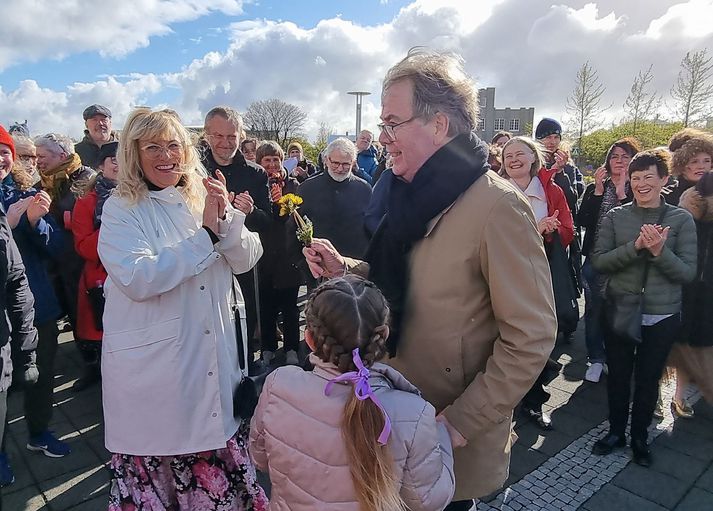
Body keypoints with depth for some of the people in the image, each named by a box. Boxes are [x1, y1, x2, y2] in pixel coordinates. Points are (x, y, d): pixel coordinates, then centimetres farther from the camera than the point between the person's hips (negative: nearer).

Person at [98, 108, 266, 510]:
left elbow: (246, 260, 0)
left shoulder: (203, 197, 6)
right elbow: (138, 279, -22)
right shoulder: (121, 209, -6)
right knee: (159, 466, 8)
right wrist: (206, 235, -20)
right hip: (153, 366, -3)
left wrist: (225, 216, -16)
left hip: (216, 361, 4)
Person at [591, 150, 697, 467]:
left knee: (648, 378, 14)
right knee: (618, 375, 14)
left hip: (662, 316, 0)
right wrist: (635, 246, -23)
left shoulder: (681, 220, -4)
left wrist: (660, 251, -24)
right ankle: (616, 431, 35)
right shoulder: (615, 217, -3)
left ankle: (640, 435, 37)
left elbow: (687, 273, -8)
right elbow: (599, 262, -10)